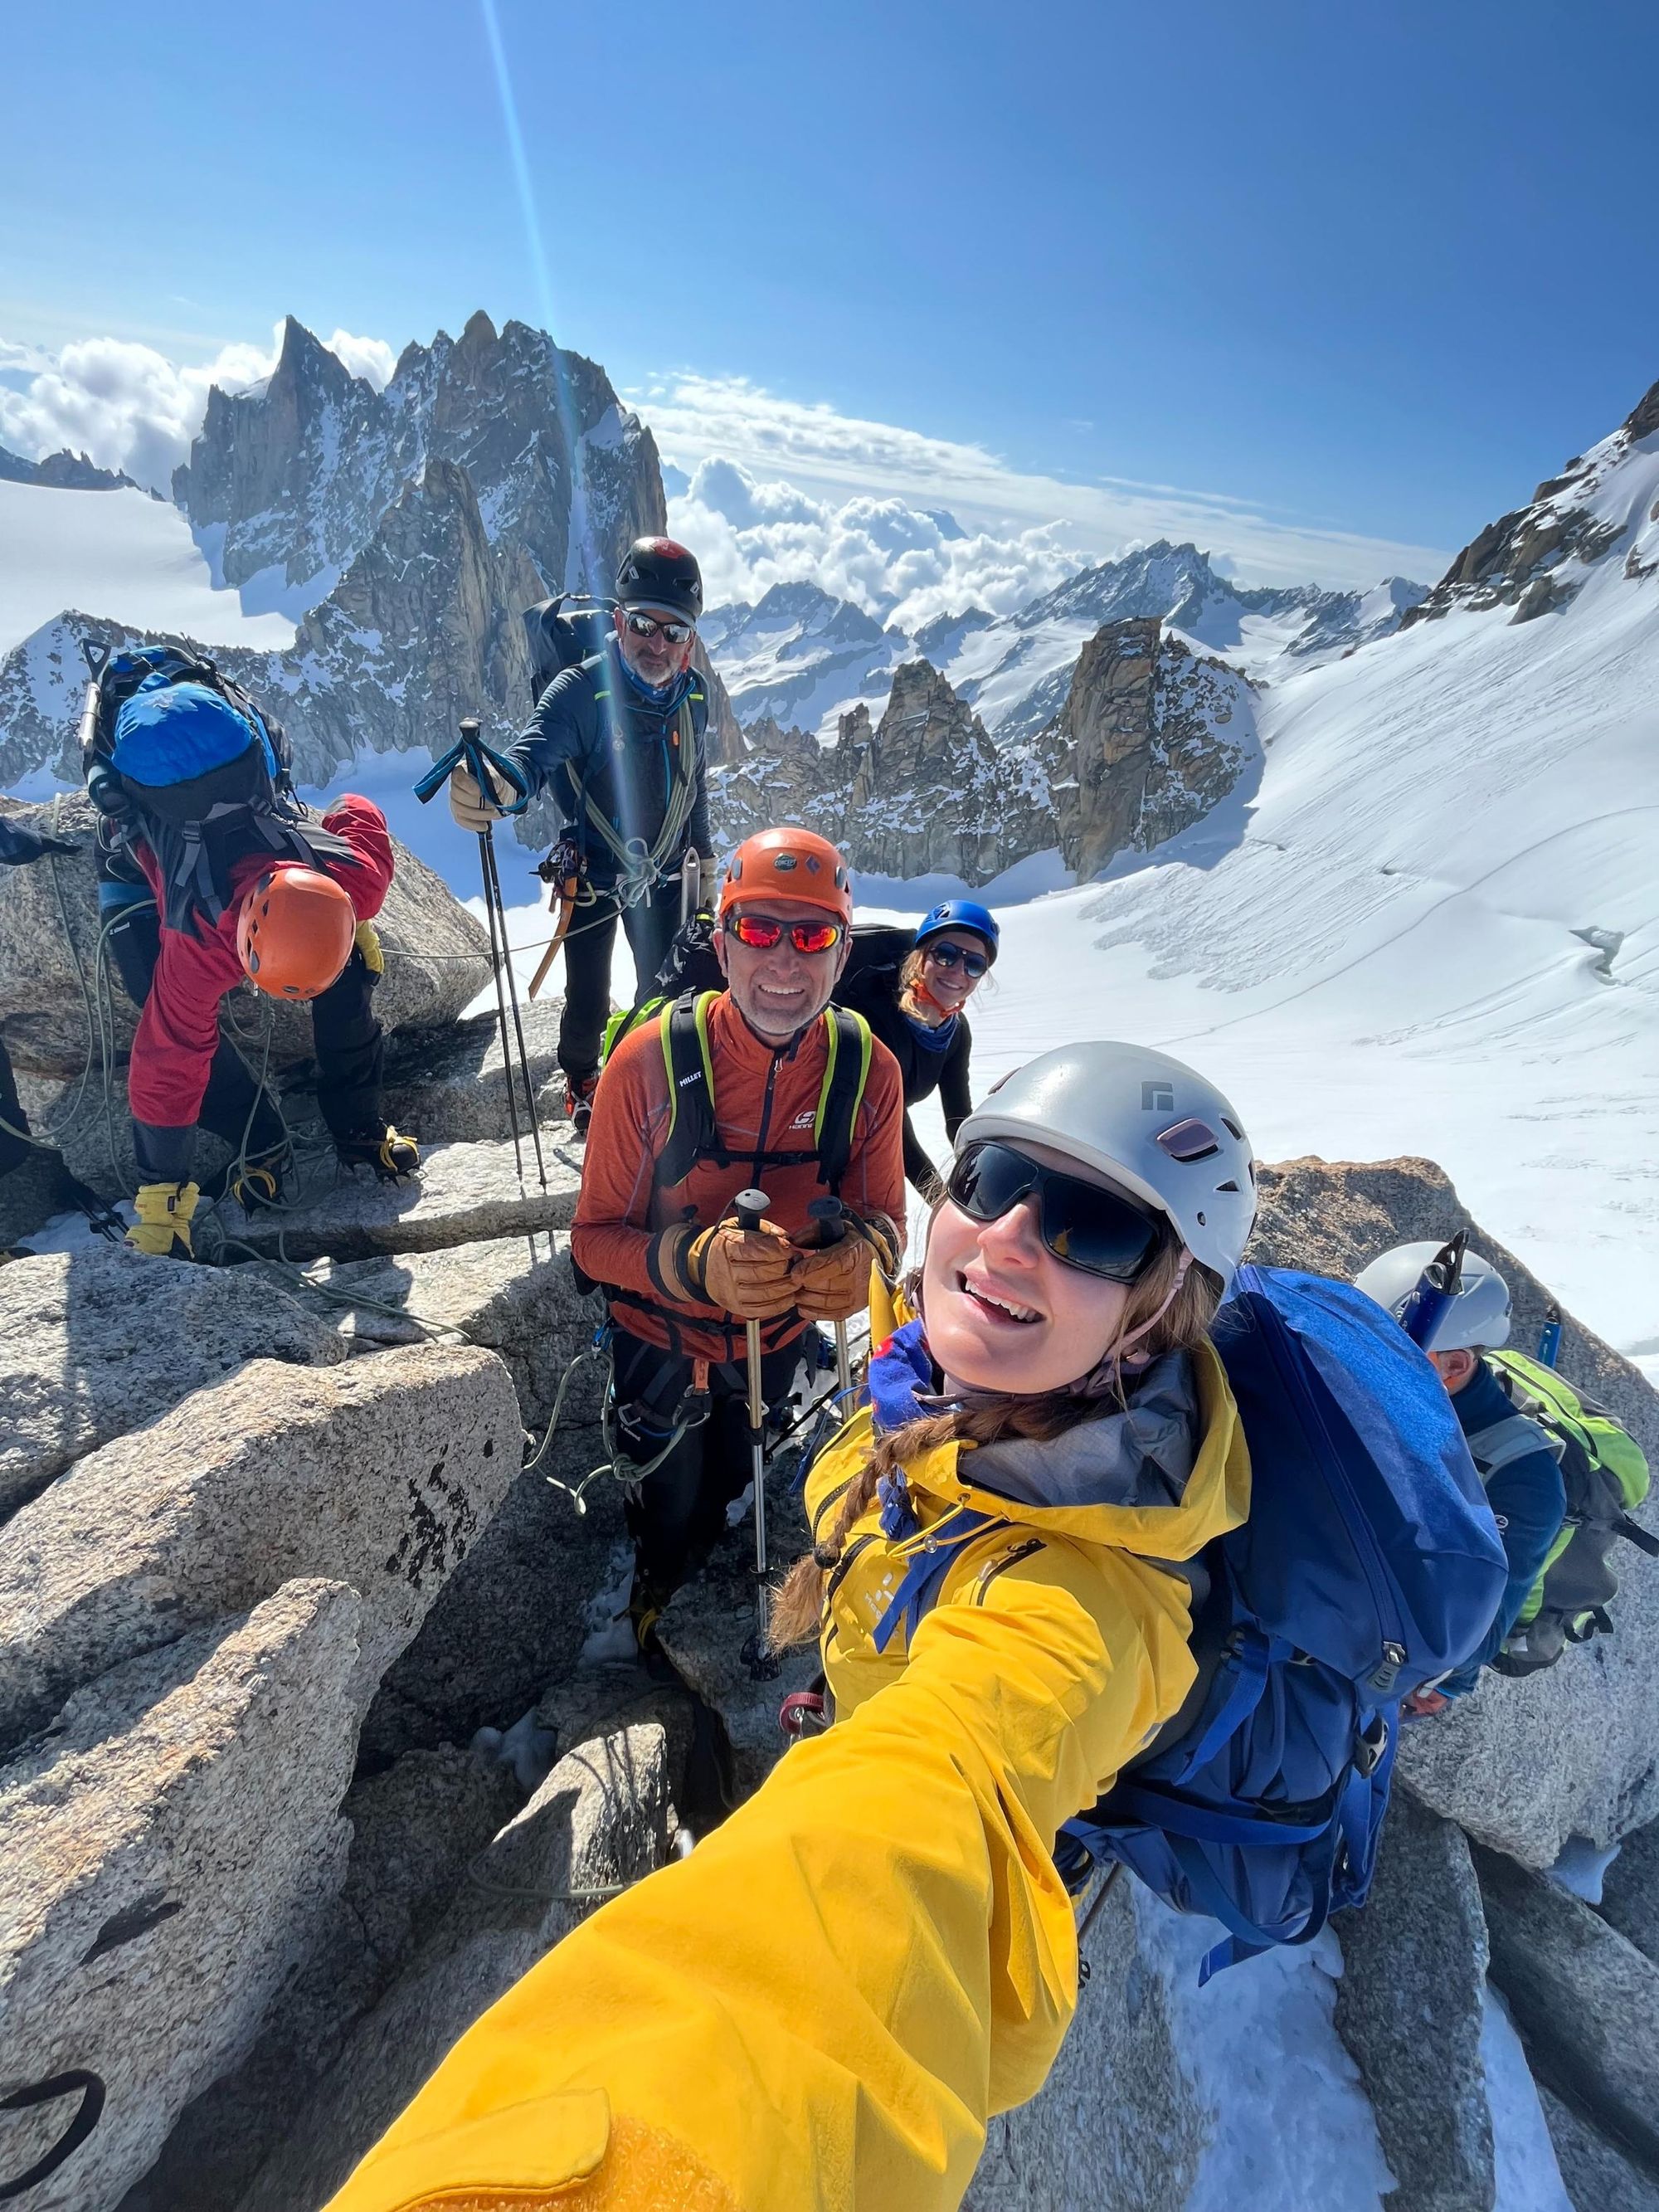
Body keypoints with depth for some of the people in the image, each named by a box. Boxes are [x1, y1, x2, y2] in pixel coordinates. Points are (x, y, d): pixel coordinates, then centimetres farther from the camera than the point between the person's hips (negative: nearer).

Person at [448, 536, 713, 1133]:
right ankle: (581, 1079, 37)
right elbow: (534, 754, -40)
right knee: (588, 1001, 6)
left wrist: (704, 856, 16)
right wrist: (497, 786, -62)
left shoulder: (694, 697, -7)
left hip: (663, 877, 4)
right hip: (592, 876, -3)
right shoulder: (581, 691, -23)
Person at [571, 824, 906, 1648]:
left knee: (729, 1487, 31)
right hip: (663, 1341, -3)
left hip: (777, 1339, 3)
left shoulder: (869, 1070, -20)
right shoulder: (650, 1059, -28)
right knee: (671, 1509, 21)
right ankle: (651, 1591, 57)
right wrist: (697, 1263, -43)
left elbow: (881, 1216, -12)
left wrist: (865, 1256, -36)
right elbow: (595, 1235, -23)